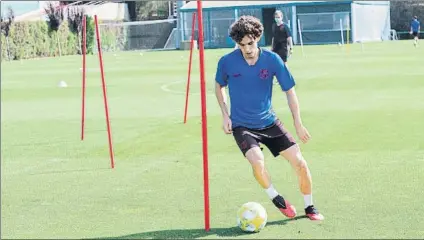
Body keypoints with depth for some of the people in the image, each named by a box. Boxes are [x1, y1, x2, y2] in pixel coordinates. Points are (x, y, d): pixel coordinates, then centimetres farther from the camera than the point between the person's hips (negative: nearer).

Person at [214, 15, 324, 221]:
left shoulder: (272, 60, -11)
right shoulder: (227, 62, -12)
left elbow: (289, 90, -1)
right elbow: (219, 86, 9)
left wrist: (298, 124, -3)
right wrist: (225, 115, -1)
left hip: (269, 122, 2)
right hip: (241, 125, -2)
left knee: (299, 162, -6)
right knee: (257, 161, -29)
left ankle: (309, 207, 18)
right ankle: (276, 199, -1)